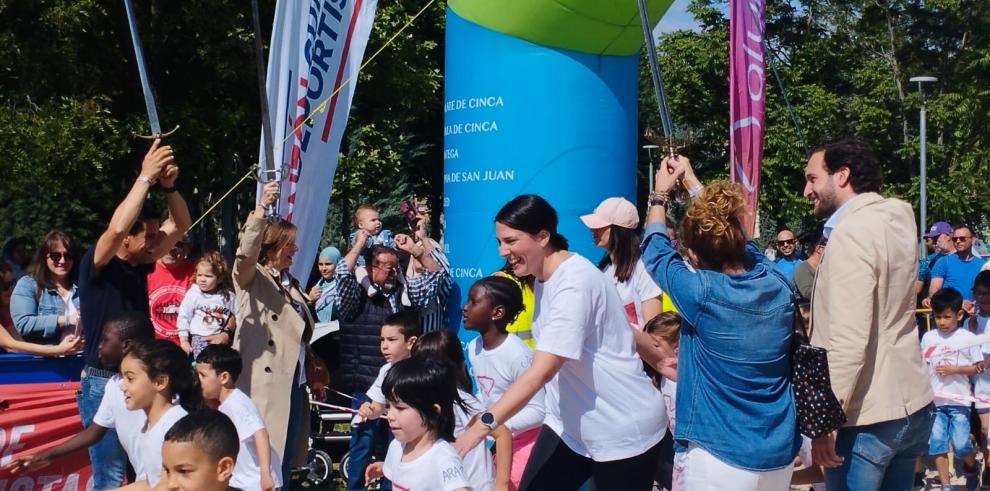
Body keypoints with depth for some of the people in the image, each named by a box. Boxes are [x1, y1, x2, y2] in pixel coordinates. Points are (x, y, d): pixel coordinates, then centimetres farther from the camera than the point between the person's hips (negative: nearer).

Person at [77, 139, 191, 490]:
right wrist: (145, 177, -25)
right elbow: (116, 228, -31)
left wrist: (168, 185, -7)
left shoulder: (139, 266, 8)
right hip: (104, 385, -7)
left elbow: (180, 225, 11)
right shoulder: (96, 266, -11)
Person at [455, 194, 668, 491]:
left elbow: (543, 370, -33)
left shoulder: (574, 284, -24)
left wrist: (484, 424, -38)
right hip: (569, 425, 8)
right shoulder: (545, 276, 4)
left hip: (622, 432, -8)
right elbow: (622, 327, 13)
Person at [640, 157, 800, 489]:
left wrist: (660, 194, 17)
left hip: (719, 459, -5)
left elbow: (655, 252, 1)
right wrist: (693, 182, 25)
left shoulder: (702, 293, -19)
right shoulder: (778, 284, -6)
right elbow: (733, 240, 13)